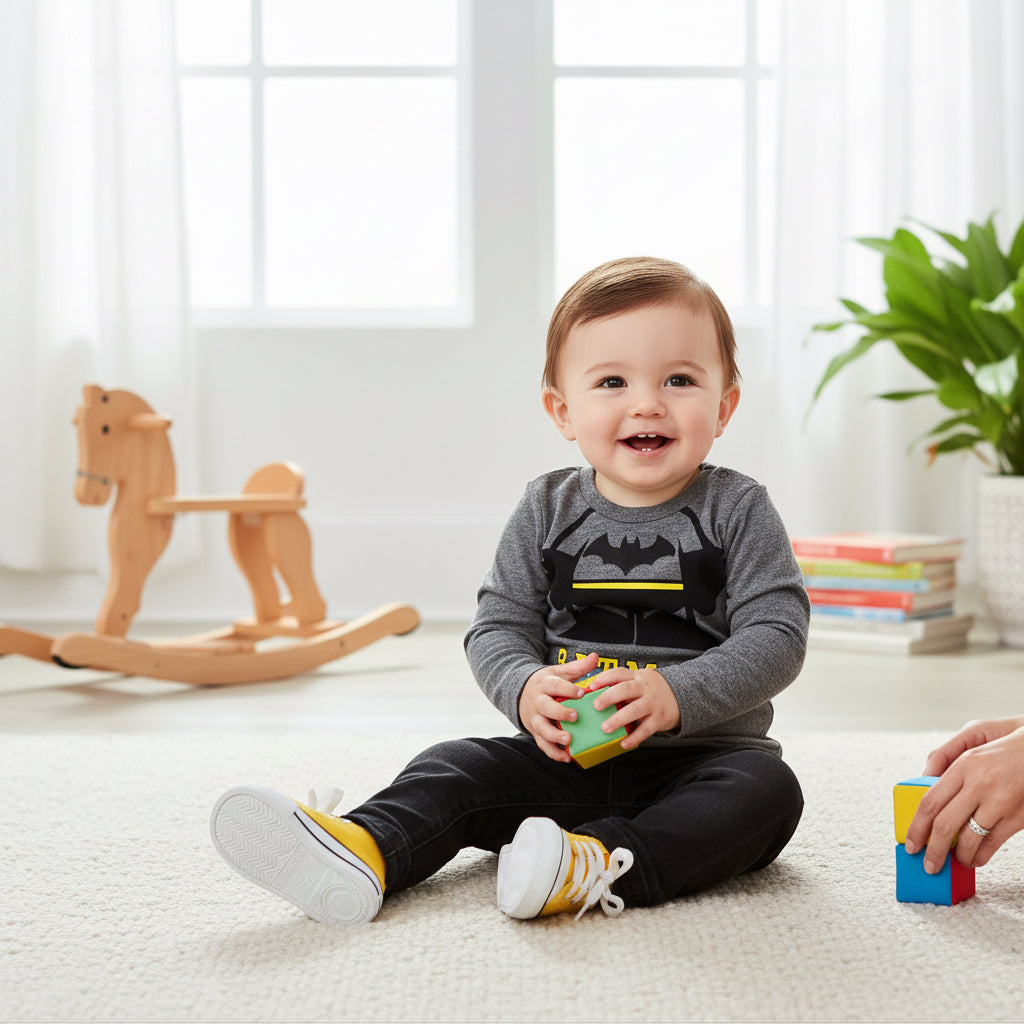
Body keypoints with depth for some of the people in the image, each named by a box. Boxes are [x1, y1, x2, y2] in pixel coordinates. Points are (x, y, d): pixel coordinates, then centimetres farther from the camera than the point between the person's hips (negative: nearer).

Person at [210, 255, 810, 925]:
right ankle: (363, 852, -40)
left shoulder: (738, 512, -4)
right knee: (460, 767, -15)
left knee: (768, 789, -31)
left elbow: (777, 637, -11)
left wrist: (675, 696, -25)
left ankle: (606, 866, -47)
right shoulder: (548, 511, 3)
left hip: (701, 758, -2)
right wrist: (527, 691, -20)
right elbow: (498, 627, 3)